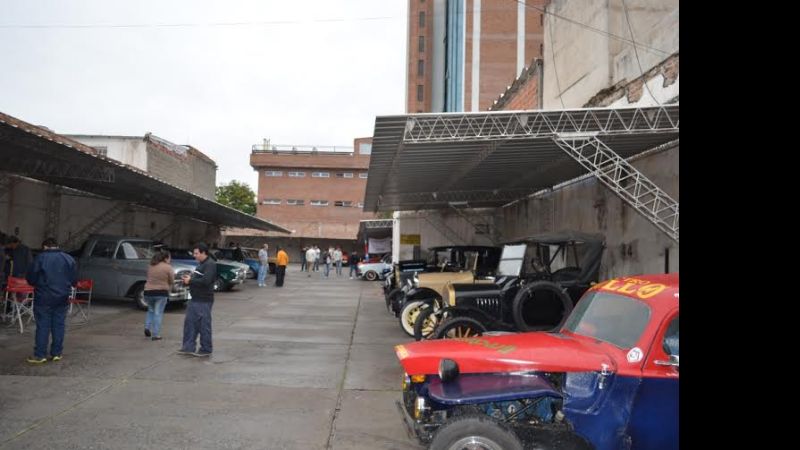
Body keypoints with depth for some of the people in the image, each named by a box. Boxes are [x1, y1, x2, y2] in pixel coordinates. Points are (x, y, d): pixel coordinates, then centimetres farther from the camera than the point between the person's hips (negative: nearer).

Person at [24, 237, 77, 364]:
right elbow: (74, 280, 6)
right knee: (58, 325, 9)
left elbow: (31, 279, -5)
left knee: (43, 326, 1)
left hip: (44, 298, -3)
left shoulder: (40, 258, -8)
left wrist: (39, 283, 15)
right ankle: (57, 353, 13)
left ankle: (40, 355, 3)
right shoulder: (69, 259, 3)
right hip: (62, 298, 3)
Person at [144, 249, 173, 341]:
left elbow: (149, 278, 18)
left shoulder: (151, 266, 9)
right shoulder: (168, 267, -8)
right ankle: (155, 334, 1)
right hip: (161, 292, -5)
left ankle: (147, 327, 10)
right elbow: (171, 281, -1)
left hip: (148, 292, 5)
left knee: (150, 310, 25)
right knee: (158, 313, 1)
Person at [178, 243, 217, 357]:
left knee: (204, 325, -2)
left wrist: (190, 281, -16)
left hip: (204, 301, -10)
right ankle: (189, 347, 20)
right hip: (195, 299, 10)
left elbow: (205, 281, -25)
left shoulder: (210, 264, -15)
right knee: (189, 322, 12)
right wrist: (189, 278, 4)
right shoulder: (201, 264, 17)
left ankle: (206, 350, 8)